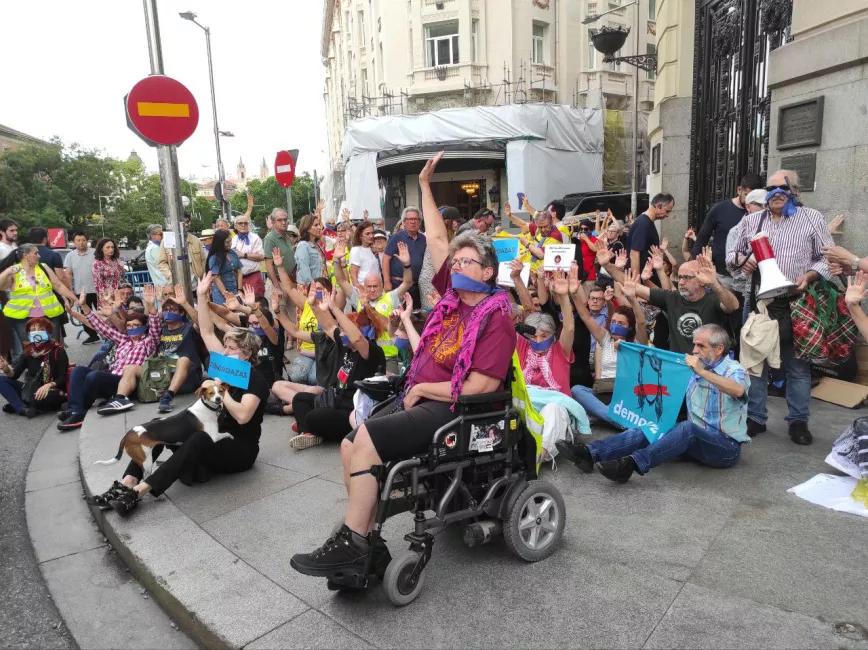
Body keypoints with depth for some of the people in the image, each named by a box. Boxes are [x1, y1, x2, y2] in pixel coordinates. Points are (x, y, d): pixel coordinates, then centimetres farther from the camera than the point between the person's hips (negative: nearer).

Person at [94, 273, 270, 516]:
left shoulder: (256, 381, -15)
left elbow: (242, 415, -31)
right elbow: (207, 333, 5)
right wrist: (202, 296, -1)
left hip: (240, 450, -8)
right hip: (215, 438, 8)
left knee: (199, 439, -38)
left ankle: (139, 491, -40)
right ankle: (128, 481, -22)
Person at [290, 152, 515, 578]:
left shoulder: (496, 317, -11)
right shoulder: (453, 296, 10)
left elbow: (482, 385, -20)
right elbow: (437, 239, 13)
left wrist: (423, 388, -12)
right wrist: (425, 184, 12)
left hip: (451, 409, -8)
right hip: (418, 397, 8)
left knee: (366, 439, -24)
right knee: (350, 447, -5)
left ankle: (351, 543, -14)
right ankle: (363, 536, 3)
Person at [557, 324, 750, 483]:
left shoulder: (734, 370, -9)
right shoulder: (694, 369, 11)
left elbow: (738, 391, -33)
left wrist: (703, 372, -40)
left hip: (725, 446, -6)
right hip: (695, 440, 6)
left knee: (688, 428, -36)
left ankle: (632, 463, -48)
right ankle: (590, 453, -31)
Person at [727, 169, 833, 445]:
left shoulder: (812, 218, 4)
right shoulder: (751, 220, 11)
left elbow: (826, 258, 3)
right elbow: (733, 252, 17)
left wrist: (809, 277, -15)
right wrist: (740, 259, -6)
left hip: (796, 303, -2)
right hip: (759, 301, 2)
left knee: (798, 365, 5)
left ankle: (798, 421, 19)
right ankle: (755, 418, 19)